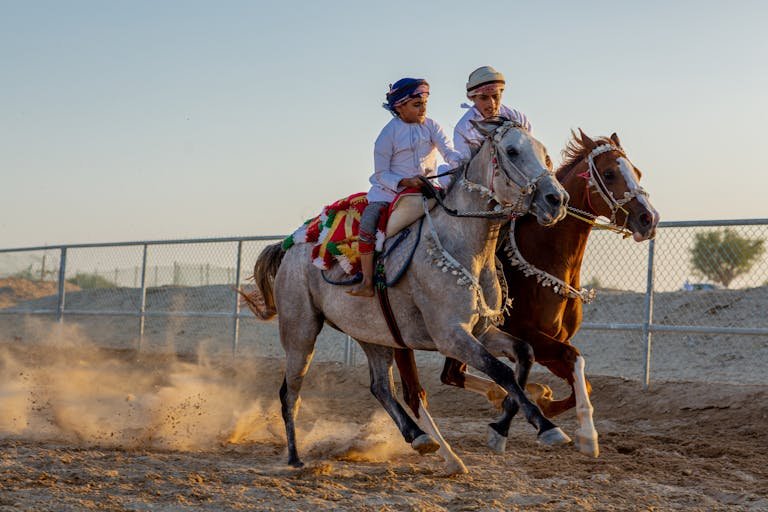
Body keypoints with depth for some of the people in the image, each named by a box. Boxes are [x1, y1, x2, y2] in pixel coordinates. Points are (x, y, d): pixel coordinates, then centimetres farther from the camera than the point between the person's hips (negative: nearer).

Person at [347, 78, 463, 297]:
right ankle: (367, 282, -24)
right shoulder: (388, 133, -7)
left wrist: (464, 163, -33)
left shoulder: (431, 126, 2)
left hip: (425, 187, 3)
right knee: (368, 221, -26)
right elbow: (381, 173, -6)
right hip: (390, 189, -3)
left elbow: (449, 152, -11)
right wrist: (405, 182, -24)